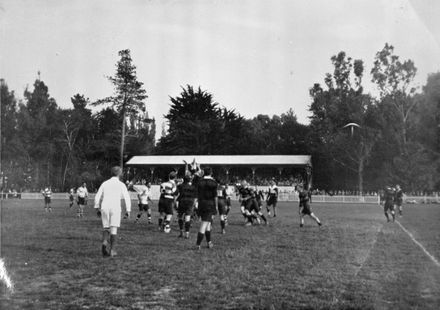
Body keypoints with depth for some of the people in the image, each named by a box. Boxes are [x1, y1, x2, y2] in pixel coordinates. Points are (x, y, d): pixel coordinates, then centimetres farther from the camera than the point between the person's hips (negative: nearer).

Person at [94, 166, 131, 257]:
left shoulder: (105, 183, 10)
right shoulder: (121, 185, 2)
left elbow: (97, 197, 8)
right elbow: (127, 198, -3)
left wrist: (97, 208, 16)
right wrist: (128, 210, 4)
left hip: (104, 208, 3)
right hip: (115, 208, -2)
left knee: (106, 228, 12)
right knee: (114, 229, 3)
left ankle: (105, 242, -16)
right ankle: (112, 250, -1)